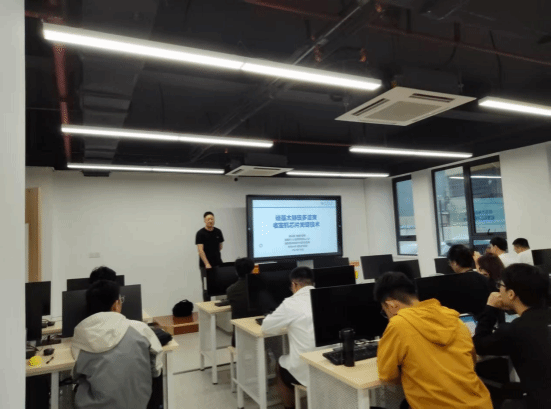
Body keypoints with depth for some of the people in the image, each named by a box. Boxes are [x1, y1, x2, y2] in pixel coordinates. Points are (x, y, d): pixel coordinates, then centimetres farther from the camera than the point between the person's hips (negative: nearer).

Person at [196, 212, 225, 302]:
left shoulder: (218, 232, 5)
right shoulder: (200, 233, -9)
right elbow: (200, 250, -16)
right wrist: (207, 264, -23)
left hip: (218, 264, 4)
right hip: (205, 265, -4)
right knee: (207, 288, 2)